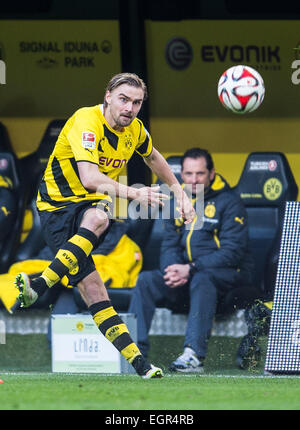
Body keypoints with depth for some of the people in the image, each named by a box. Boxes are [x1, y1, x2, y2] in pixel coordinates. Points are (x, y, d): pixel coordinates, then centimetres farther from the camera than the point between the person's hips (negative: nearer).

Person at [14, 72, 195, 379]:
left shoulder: (135, 130, 3)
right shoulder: (86, 122, -21)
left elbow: (153, 158, 29)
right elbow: (89, 177, -35)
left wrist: (180, 195, 30)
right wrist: (134, 193, -45)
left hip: (93, 204, 4)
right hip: (58, 202, -4)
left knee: (97, 219, -35)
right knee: (92, 289, -22)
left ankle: (39, 286, -39)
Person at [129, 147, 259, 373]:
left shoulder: (229, 202, -7)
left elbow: (232, 251, -15)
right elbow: (169, 246, 11)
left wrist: (191, 269, -23)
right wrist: (173, 270, -14)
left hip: (230, 277, -6)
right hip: (186, 278, 6)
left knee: (201, 279, -38)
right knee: (146, 280, -16)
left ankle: (194, 355, -46)